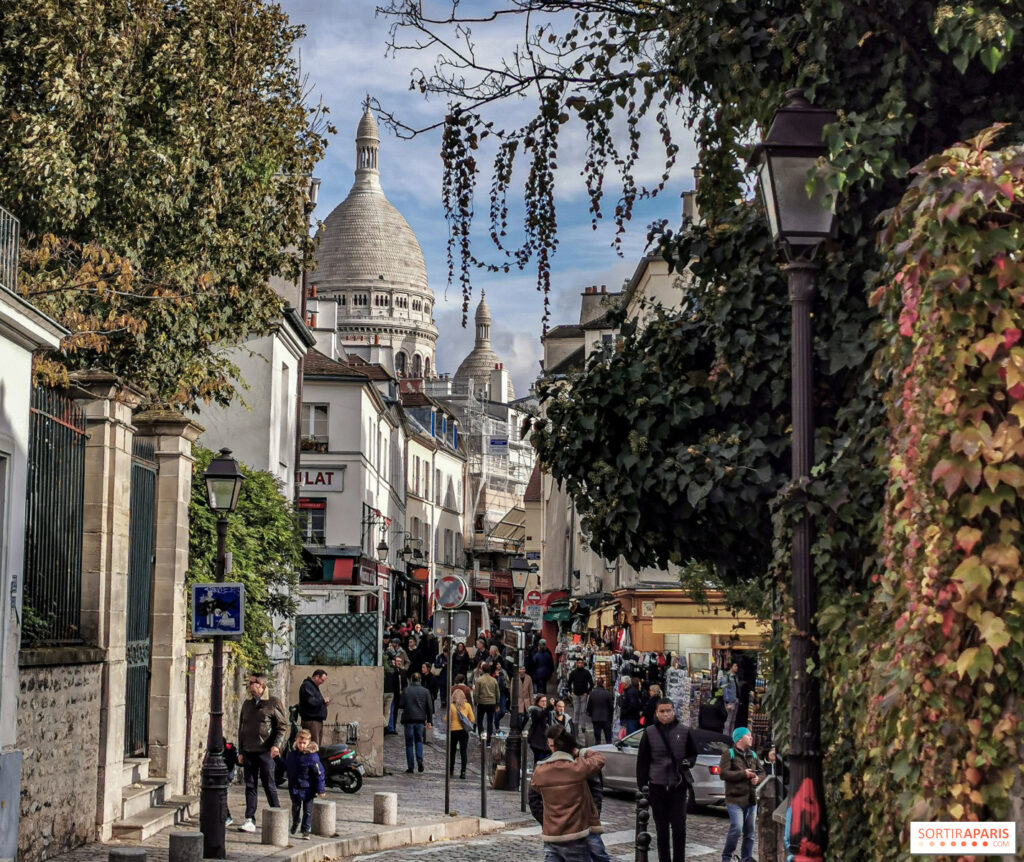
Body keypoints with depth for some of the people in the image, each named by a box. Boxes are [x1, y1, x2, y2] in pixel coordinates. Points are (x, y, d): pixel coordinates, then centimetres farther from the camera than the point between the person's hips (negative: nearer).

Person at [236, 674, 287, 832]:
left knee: (269, 785, -2)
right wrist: (240, 751, 15)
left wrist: (277, 745, -17)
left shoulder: (273, 703, -2)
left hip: (265, 751, -5)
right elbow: (241, 728, 19)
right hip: (249, 752, 5)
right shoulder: (247, 704, 14)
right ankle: (250, 820, 4)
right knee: (250, 785, 3)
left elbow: (283, 726, -4)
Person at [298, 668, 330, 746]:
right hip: (311, 721, -11)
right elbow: (311, 701, -23)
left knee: (317, 746, 9)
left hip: (318, 720, 11)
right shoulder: (307, 686, -10)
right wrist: (323, 700, -9)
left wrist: (323, 703, 11)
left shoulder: (314, 686, 22)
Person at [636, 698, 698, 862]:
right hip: (657, 786, 0)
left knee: (679, 827, -1)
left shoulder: (684, 731, 1)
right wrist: (642, 784, 0)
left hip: (679, 785, 0)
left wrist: (688, 762, -7)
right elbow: (642, 760, 4)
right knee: (661, 828, 8)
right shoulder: (649, 732, 0)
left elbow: (693, 753, 14)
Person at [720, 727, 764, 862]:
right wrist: (743, 774, -15)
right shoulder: (729, 754, -3)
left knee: (749, 832, 7)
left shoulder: (753, 755, 18)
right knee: (737, 828, -18)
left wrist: (758, 778, -2)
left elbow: (762, 771, 21)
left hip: (751, 799, 7)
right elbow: (723, 773, -14)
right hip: (735, 799, -7)